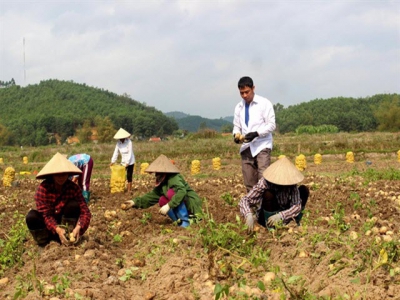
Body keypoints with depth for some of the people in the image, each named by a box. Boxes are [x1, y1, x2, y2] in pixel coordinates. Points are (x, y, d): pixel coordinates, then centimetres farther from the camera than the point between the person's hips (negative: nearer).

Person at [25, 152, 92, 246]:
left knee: (74, 205, -24)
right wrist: (57, 229, -40)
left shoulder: (73, 188, -13)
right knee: (31, 216, -31)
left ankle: (68, 237, -16)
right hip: (47, 226, -1)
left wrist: (78, 228, -37)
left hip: (64, 222, 1)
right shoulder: (43, 188, -19)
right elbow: (45, 215, -23)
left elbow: (85, 211, -17)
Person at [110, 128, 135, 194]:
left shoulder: (129, 142, -18)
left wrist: (127, 162, -23)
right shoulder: (118, 143, -4)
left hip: (130, 162, -5)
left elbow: (130, 153, -19)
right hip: (123, 161, 5)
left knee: (129, 176, -4)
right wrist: (113, 161, -8)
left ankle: (129, 190, 2)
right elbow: (116, 152, -2)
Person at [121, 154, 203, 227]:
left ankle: (185, 221, -18)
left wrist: (168, 206, -40)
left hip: (192, 205, -9)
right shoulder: (162, 183, 6)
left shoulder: (174, 178, -22)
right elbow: (152, 196, 5)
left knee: (171, 193, -26)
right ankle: (180, 222, 0)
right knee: (162, 200, -4)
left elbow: (182, 192, -38)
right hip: (184, 206, 9)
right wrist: (135, 202, -5)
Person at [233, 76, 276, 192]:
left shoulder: (264, 103, -3)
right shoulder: (239, 107, 12)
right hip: (246, 147, 5)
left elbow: (271, 125, -6)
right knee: (249, 182, 4)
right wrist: (236, 135, -8)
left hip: (262, 146, -5)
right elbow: (236, 126, 16)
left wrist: (256, 133, -20)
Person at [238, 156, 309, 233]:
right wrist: (248, 215, -54)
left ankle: (295, 223, -2)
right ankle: (270, 227, -21)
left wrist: (280, 216, -43)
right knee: (268, 194, -32)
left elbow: (297, 206, -25)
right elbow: (244, 201, -31)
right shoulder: (264, 183, -27)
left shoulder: (291, 182, -19)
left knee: (304, 189, -13)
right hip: (266, 217, -3)